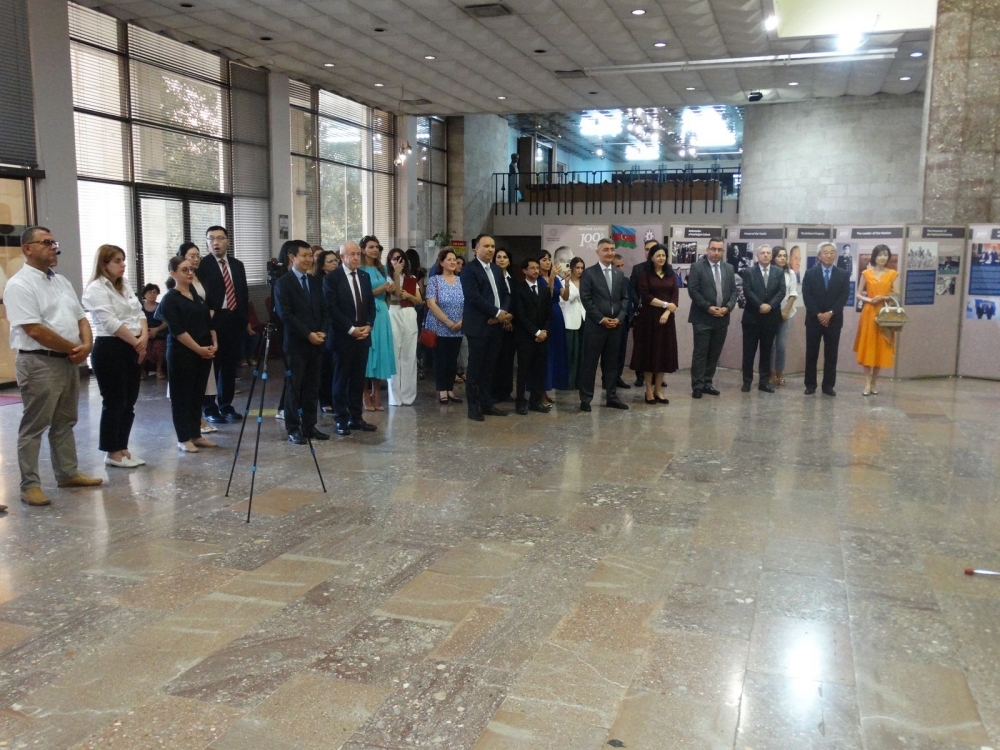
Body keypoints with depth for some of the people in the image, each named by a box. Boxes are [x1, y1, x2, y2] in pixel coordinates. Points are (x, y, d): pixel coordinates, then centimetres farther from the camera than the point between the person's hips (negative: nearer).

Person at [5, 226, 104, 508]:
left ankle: (68, 473, 27)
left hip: (69, 361, 8)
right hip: (39, 363, -8)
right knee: (34, 426, 0)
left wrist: (86, 346, -6)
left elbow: (81, 318, 14)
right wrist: (74, 348, -13)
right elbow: (35, 330, -21)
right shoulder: (19, 285, -12)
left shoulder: (62, 281, 14)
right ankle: (30, 485, 7)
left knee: (65, 422, 16)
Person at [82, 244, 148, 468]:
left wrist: (144, 337, -7)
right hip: (109, 349, -8)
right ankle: (112, 453, 7)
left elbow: (139, 313, 12)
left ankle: (122, 448, 20)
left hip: (132, 349, 8)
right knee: (114, 403, -3)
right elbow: (110, 323, -17)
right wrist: (136, 342, -14)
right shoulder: (96, 289, -9)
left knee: (129, 403, 10)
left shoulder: (125, 287, 17)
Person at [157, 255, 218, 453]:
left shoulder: (197, 294, 11)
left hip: (205, 352, 6)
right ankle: (183, 438, 8)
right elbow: (177, 331, -15)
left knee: (198, 394, 11)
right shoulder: (169, 300, -8)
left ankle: (196, 434, 19)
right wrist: (199, 349, -15)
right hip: (182, 353, -6)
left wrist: (214, 344, 0)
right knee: (182, 395, 1)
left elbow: (209, 320, 13)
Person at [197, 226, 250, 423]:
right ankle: (210, 409, 9)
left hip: (234, 320, 5)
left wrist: (246, 320, 12)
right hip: (213, 321, -5)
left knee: (230, 366, 10)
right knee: (211, 365, 1)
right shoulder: (202, 265, -5)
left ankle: (226, 406, 19)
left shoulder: (237, 265, 13)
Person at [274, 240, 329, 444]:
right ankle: (293, 429, 8)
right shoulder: (283, 283, -5)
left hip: (317, 341, 5)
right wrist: (308, 334, -15)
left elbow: (323, 310, 13)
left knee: (313, 387, 8)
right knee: (294, 387, 1)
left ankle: (309, 426, 16)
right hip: (296, 343, -5)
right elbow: (285, 315, -12)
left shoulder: (316, 282, 13)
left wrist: (322, 332, -3)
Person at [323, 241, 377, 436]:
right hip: (343, 336, -5)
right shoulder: (331, 278, -6)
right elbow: (332, 308, -13)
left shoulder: (365, 276, 12)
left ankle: (356, 417, 16)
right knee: (341, 379, 3)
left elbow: (371, 304, 12)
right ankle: (341, 419, 10)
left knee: (358, 379, 9)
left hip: (363, 335, 5)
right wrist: (351, 329, -16)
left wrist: (368, 325, -4)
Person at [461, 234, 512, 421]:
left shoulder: (496, 270, 17)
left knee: (489, 368, 10)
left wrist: (503, 312, -6)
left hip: (495, 325, 7)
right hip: (478, 326, -6)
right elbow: (473, 296, -17)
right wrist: (497, 313, -16)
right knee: (475, 368, -1)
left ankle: (487, 404, 18)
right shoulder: (469, 269, -6)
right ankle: (473, 407, 6)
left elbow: (505, 294, 15)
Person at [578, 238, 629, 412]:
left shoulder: (619, 274, 13)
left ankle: (612, 397, 17)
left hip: (616, 325, 5)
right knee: (590, 363, 0)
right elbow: (586, 299, -9)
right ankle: (586, 398, 7)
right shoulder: (588, 273, -3)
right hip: (595, 325, -5)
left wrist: (619, 318, -5)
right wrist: (601, 319, -13)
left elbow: (624, 298, 11)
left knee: (612, 363, 10)